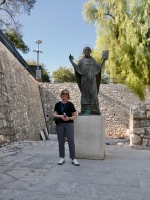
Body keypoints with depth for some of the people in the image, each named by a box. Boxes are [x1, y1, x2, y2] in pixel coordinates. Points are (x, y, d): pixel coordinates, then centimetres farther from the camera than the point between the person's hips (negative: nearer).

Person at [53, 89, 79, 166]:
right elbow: (54, 115, 2)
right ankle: (62, 158, 17)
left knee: (71, 141, -4)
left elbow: (75, 115, 0)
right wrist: (60, 116, -18)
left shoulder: (70, 104, 1)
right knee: (61, 141, 6)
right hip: (59, 124, 2)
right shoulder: (57, 104, 7)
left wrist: (69, 118, -19)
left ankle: (73, 158, 4)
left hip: (69, 124, -2)